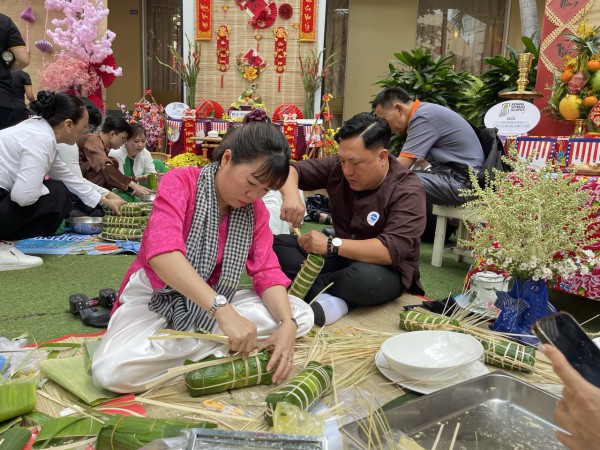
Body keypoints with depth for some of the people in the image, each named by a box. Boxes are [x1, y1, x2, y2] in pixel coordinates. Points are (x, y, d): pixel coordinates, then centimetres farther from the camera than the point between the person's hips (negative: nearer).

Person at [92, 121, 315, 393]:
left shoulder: (255, 210, -3)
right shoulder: (179, 183, -19)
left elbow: (267, 271, -9)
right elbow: (162, 253, -36)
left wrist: (287, 324, -29)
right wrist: (223, 310, -47)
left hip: (212, 302, 5)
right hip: (155, 297, -4)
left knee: (301, 315, -14)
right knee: (112, 371, -33)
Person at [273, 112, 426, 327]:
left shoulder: (408, 191, -21)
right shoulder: (337, 167, -7)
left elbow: (392, 250, -31)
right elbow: (291, 170, -2)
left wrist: (332, 245, -34)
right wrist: (291, 195, -25)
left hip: (387, 270, -5)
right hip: (342, 258, 5)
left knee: (366, 279, -41)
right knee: (277, 244, -12)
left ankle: (311, 288, -13)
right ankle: (330, 301, -26)